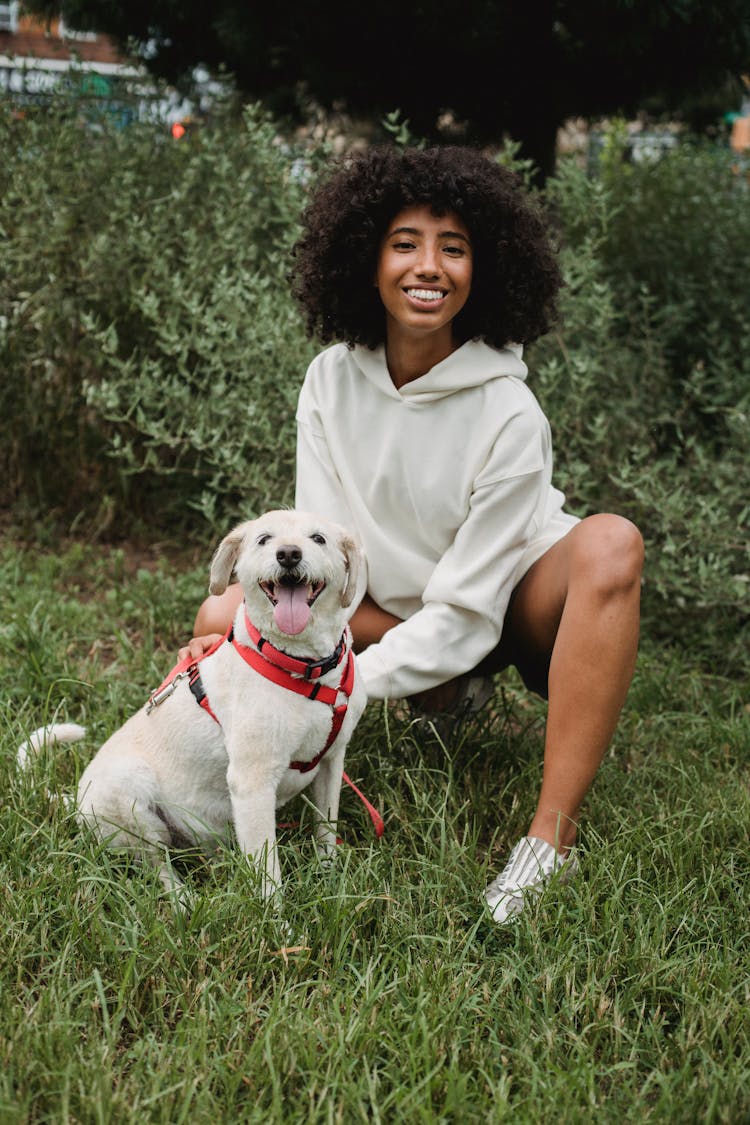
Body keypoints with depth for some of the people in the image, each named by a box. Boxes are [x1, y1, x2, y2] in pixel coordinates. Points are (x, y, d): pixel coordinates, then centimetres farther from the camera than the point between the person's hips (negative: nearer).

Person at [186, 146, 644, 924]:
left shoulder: (509, 415, -25)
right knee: (224, 618, -16)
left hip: (516, 604, -4)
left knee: (610, 542, -37)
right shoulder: (333, 378, -12)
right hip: (397, 609, 4)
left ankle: (552, 840, -38)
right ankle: (450, 688, 2)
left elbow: (467, 610, -26)